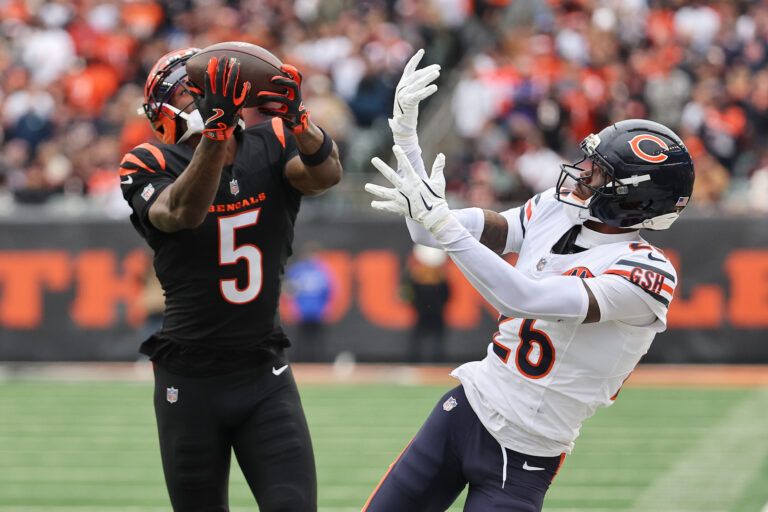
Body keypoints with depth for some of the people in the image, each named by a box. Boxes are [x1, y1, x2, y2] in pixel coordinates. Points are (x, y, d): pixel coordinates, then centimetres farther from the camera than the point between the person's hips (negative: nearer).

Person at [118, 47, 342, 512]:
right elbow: (182, 212, -29)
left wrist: (296, 118, -41)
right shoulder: (149, 165, -7)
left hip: (264, 373, 1)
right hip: (189, 381, -1)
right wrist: (216, 125, -42)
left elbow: (327, 174, -20)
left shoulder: (268, 147, 0)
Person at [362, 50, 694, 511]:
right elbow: (428, 230, 3)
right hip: (469, 408, 6)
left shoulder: (648, 274, -20)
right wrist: (405, 132, -7)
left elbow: (526, 298, -32)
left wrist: (442, 223, -36)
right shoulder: (552, 214, 2)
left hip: (523, 460, -6)